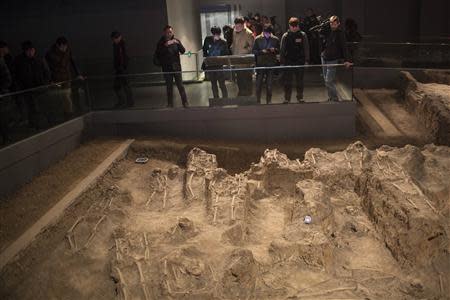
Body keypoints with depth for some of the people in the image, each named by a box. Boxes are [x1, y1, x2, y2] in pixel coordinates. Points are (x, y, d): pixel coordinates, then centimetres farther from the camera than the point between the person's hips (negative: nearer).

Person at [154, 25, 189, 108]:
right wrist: (165, 45, -22)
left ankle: (185, 102, 6)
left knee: (180, 85, -2)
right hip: (166, 68, 0)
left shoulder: (176, 41, 4)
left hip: (176, 67, 0)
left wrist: (178, 44, -26)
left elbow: (183, 51, -8)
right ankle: (170, 104, 14)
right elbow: (158, 54, -9)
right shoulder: (161, 43, 1)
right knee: (169, 86, 6)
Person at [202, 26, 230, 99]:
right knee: (213, 84, 13)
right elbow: (204, 50, 15)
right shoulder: (207, 40, 1)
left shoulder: (223, 42, -7)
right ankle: (216, 99, 23)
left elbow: (226, 54, -3)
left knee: (222, 84, -4)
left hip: (219, 65, -3)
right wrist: (206, 58, 6)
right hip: (210, 65, 3)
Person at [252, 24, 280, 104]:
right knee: (258, 83, 1)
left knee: (269, 84, 7)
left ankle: (269, 101, 18)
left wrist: (274, 50, -12)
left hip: (271, 64, 1)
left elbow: (279, 50, 9)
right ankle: (258, 100, 13)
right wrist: (261, 51, -17)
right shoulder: (258, 39, 0)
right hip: (260, 64, -1)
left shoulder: (275, 39, 4)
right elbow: (254, 51, -1)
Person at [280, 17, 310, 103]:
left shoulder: (303, 35, 1)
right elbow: (282, 50, 3)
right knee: (287, 81, 3)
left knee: (300, 81, 8)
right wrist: (281, 61, -1)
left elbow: (306, 48, 3)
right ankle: (287, 99, 11)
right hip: (288, 62, 0)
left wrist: (307, 60, -1)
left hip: (300, 61, 0)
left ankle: (300, 97, 18)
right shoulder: (285, 36, 1)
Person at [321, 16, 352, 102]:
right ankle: (330, 98, 25)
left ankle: (334, 99, 2)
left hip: (333, 60, -6)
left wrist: (347, 60, -21)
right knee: (326, 80, 13)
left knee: (329, 81, -10)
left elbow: (344, 47, -14)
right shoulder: (328, 31, 4)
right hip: (324, 58, 6)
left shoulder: (340, 34, -10)